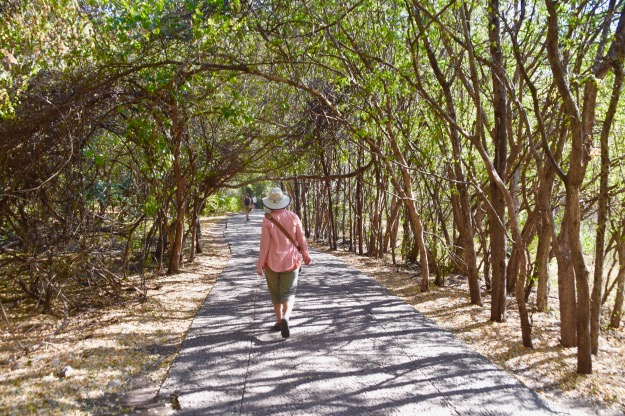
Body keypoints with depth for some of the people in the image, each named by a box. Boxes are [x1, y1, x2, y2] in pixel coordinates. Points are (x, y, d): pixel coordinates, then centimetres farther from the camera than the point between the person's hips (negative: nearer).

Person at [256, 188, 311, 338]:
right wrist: (305, 254, 15)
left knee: (275, 292, 18)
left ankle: (279, 321, 30)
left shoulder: (268, 220, -13)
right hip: (290, 262, 1)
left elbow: (265, 244, -11)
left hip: (272, 262, -1)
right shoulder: (293, 217, -5)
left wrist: (260, 264, -3)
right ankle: (285, 318, -19)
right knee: (288, 293, 7)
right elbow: (301, 238, 0)